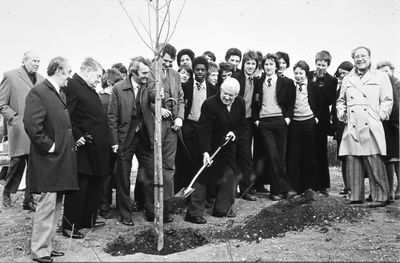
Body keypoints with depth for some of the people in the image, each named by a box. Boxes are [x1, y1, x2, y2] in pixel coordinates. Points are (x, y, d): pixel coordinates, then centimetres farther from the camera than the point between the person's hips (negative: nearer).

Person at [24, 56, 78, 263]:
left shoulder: (60, 93, 17)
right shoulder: (38, 93, -13)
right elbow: (31, 125, -23)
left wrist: (71, 141, 14)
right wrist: (49, 146, -18)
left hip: (62, 159, 9)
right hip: (48, 161, -9)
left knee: (56, 206, 14)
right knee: (47, 205, -5)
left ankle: (47, 246, 25)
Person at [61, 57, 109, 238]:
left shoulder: (89, 89, 18)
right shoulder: (72, 86, -14)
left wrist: (105, 140, 17)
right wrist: (77, 136, -22)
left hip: (96, 148, 10)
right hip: (83, 147, -10)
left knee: (95, 186, 17)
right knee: (79, 187, -3)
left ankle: (89, 219, 30)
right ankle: (69, 226, 7)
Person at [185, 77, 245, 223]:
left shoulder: (240, 103, -4)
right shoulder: (209, 104, -22)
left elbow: (241, 123, 11)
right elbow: (204, 130, -25)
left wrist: (234, 132, -11)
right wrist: (205, 152, -32)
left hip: (228, 147, 6)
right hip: (211, 147, -6)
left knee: (228, 176, 11)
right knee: (202, 177, -4)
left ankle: (223, 208, 25)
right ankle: (194, 213, 1)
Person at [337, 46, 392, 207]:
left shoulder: (381, 77, 11)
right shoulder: (347, 80, 20)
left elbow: (387, 101, 6)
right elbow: (341, 101, 28)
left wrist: (380, 115, -5)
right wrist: (341, 112, 10)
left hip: (372, 127, -3)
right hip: (352, 128, 4)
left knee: (375, 163, -7)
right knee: (352, 162, 1)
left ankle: (380, 197, 0)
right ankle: (356, 196, 9)